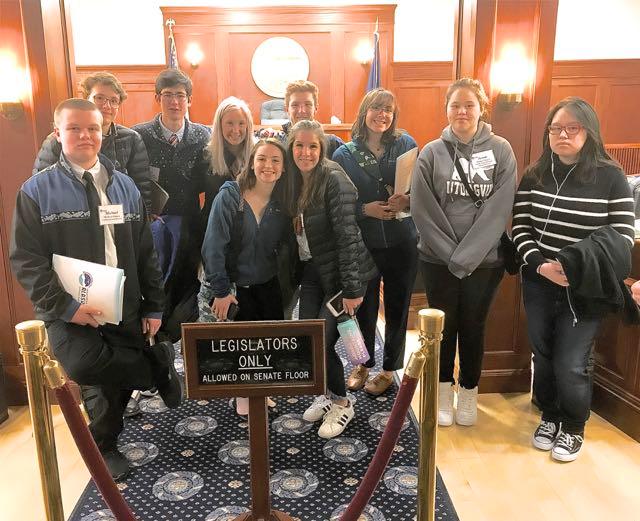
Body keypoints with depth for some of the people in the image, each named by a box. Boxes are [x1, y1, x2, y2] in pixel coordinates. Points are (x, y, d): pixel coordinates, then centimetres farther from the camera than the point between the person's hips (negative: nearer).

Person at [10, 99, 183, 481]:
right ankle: (159, 365, 0)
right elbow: (26, 259, -5)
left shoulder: (125, 186, 9)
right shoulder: (37, 191, -1)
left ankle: (103, 446, 40)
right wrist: (64, 305, -16)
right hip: (70, 312, -3)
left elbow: (146, 253, 10)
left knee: (119, 377, 9)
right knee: (82, 365, -29)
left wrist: (153, 307, 5)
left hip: (124, 310, 3)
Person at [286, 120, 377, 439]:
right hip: (312, 272, 6)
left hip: (341, 274, -6)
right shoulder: (294, 181, 4)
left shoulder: (334, 180, -18)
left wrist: (352, 289, -22)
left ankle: (342, 403, 19)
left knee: (321, 341, -7)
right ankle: (329, 394, 30)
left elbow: (348, 236, -21)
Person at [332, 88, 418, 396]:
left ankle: (389, 369, 30)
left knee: (397, 307, 11)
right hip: (363, 244, 0)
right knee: (365, 307, 10)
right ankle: (363, 364, 35)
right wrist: (365, 209, -18)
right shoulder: (344, 154, -1)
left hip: (402, 242, 1)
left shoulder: (406, 145, 2)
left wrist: (408, 200, -17)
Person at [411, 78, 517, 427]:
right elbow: (422, 211, -6)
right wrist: (451, 255, -13)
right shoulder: (431, 153, -1)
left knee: (473, 328, 11)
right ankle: (443, 392, 29)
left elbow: (498, 210, -9)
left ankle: (468, 394, 30)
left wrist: (466, 257, -15)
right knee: (444, 326, 11)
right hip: (438, 260, 0)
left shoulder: (501, 151, -1)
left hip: (484, 260, 0)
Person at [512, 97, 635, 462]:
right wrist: (540, 265, -16)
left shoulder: (611, 177, -7)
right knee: (544, 357, 14)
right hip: (539, 286, 3)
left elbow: (623, 237, -8)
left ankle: (574, 428, 26)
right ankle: (550, 416, 38)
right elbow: (521, 228, 1)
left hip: (585, 290, -3)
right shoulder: (534, 176, 2)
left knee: (571, 366, -1)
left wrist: (578, 270, -21)